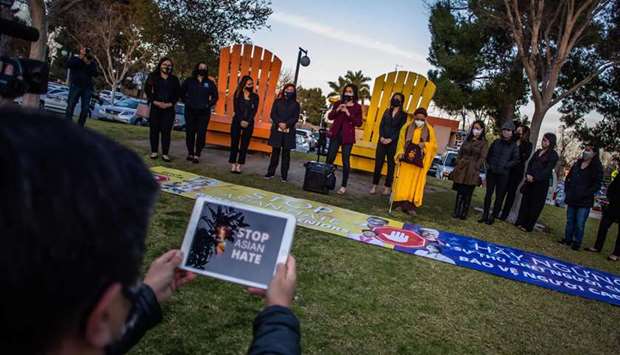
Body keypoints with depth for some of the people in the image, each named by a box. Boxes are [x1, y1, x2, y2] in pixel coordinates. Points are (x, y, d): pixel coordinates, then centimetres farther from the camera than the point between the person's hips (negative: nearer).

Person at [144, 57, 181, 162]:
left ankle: (165, 153, -2)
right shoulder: (153, 77, 7)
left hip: (169, 108, 0)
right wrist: (155, 102, -11)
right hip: (155, 107, 0)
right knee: (154, 129, 2)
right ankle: (154, 151, 12)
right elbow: (147, 90, 1)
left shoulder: (174, 79, 11)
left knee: (166, 131, -4)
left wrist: (170, 104, -7)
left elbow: (177, 94, 8)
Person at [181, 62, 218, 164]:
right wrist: (186, 101, 5)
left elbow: (215, 96, 11)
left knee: (201, 134, -5)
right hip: (190, 111, 1)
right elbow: (182, 92, 15)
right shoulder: (189, 81, 5)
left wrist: (209, 104, 1)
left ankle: (197, 155, -1)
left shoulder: (210, 83, 5)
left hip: (204, 112, -1)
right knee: (190, 132, 4)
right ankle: (190, 153, 16)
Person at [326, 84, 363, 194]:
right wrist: (337, 109, -9)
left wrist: (348, 113, -15)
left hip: (347, 136, -3)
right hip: (336, 134, 3)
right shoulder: (338, 103, 10)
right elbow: (330, 117, 8)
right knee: (330, 158, 2)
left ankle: (343, 186, -1)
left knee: (346, 161, -5)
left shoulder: (357, 107, 1)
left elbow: (359, 123, -6)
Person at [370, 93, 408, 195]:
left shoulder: (403, 115, 2)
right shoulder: (387, 111, 12)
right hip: (382, 140, 3)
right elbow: (381, 126, 7)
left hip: (394, 143, -2)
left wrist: (390, 139, -15)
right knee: (378, 163, 0)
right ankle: (374, 186, 5)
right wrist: (381, 137, -10)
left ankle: (387, 187, 8)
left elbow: (401, 130, -6)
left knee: (391, 165, 2)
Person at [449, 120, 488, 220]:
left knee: (467, 193, 0)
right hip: (461, 169, 4)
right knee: (460, 192, 6)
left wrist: (475, 168, -12)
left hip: (472, 171, -3)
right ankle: (456, 212, 12)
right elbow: (460, 152, 14)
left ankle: (464, 213, 8)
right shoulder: (467, 140, 13)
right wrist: (458, 164, 3)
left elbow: (482, 158, -5)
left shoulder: (484, 143, 0)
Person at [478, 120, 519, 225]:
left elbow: (516, 160, -5)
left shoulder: (513, 146, -2)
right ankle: (485, 215, 16)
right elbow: (489, 154, 15)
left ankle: (493, 216, 11)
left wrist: (505, 165, -11)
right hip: (491, 172, 3)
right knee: (488, 193, 8)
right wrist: (488, 164, 5)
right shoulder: (496, 142, 7)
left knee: (499, 196, 3)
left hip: (503, 174, -3)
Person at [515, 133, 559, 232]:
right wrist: (528, 174, -8)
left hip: (541, 183, -6)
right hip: (530, 180, 6)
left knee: (535, 205, 0)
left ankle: (528, 226, 7)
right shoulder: (538, 151, 14)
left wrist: (534, 178, -18)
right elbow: (530, 163, 9)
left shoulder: (553, 155, -6)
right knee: (525, 201, 8)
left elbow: (547, 170, -13)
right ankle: (521, 222, 15)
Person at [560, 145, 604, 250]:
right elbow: (568, 178, 19)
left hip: (584, 202, -5)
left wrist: (584, 194, -17)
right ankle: (568, 239, 25)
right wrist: (567, 190, 8)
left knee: (580, 224, -2)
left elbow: (597, 185, -11)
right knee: (570, 221, 14)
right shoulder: (577, 164, 8)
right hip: (572, 199, 5)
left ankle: (577, 242, 10)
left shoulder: (597, 168, -7)